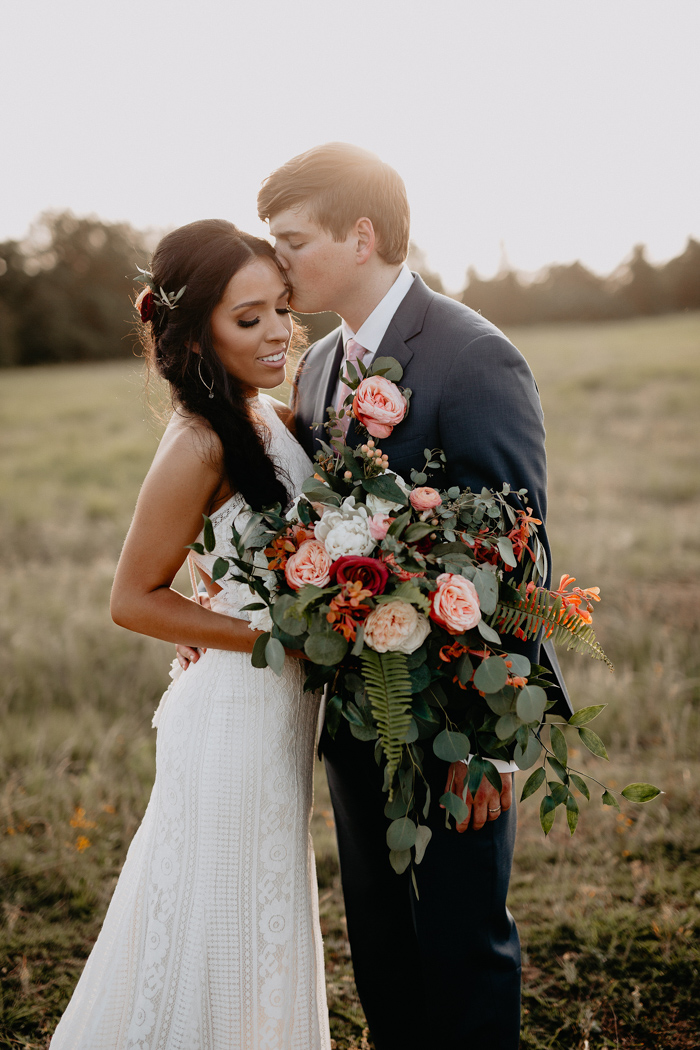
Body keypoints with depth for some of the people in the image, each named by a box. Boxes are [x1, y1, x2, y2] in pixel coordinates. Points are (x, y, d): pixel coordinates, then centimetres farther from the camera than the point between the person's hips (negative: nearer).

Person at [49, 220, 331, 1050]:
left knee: (270, 929, 23)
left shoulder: (271, 415, 3)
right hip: (234, 711, -8)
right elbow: (133, 600, -17)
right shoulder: (199, 446, -21)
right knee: (225, 934, 9)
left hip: (282, 706, 8)